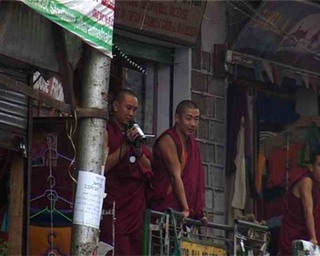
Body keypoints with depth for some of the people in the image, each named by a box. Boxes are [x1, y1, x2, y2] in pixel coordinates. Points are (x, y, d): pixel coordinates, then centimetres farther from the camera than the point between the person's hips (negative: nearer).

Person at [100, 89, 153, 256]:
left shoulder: (135, 134, 22)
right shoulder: (106, 131, 1)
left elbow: (149, 167, 18)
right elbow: (102, 166, -10)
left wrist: (139, 151, -1)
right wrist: (125, 146, -12)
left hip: (137, 208, 6)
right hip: (115, 208, -6)